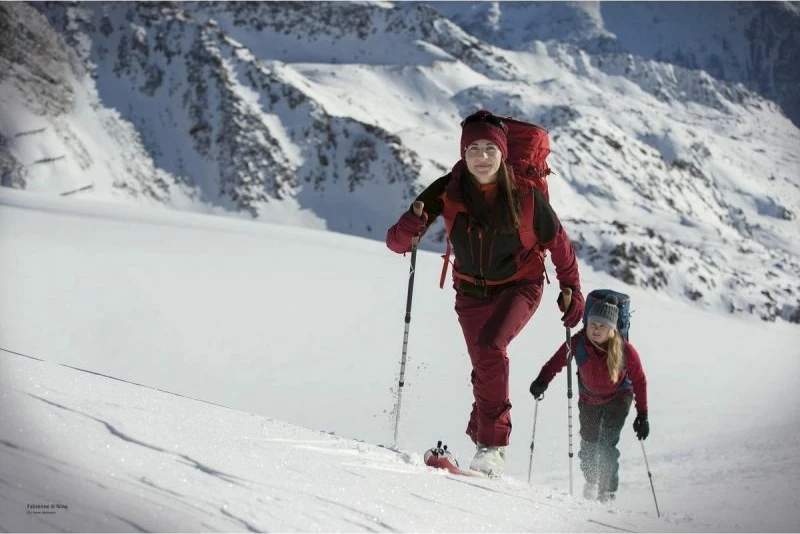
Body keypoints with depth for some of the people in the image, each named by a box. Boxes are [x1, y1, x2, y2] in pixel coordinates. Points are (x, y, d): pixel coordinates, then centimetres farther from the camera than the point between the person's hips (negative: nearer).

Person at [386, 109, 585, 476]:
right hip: (472, 291, 3)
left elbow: (558, 245, -3)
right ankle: (488, 441, 34)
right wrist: (411, 227, -42)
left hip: (520, 286, -3)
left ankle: (491, 444, -21)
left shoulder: (525, 197, -20)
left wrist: (572, 291, -1)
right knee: (486, 369, 11)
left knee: (489, 348, -27)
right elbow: (397, 242, -20)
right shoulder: (447, 192, -17)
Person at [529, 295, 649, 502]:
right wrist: (542, 381, -37)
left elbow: (639, 381, -17)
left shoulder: (625, 351, -29)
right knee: (588, 445, 15)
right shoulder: (578, 343, -26)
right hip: (589, 398, 3)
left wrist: (642, 415, -15)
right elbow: (556, 362, -16)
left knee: (607, 444, -19)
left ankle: (608, 491, -5)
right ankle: (591, 481, 43)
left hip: (618, 397, -3)